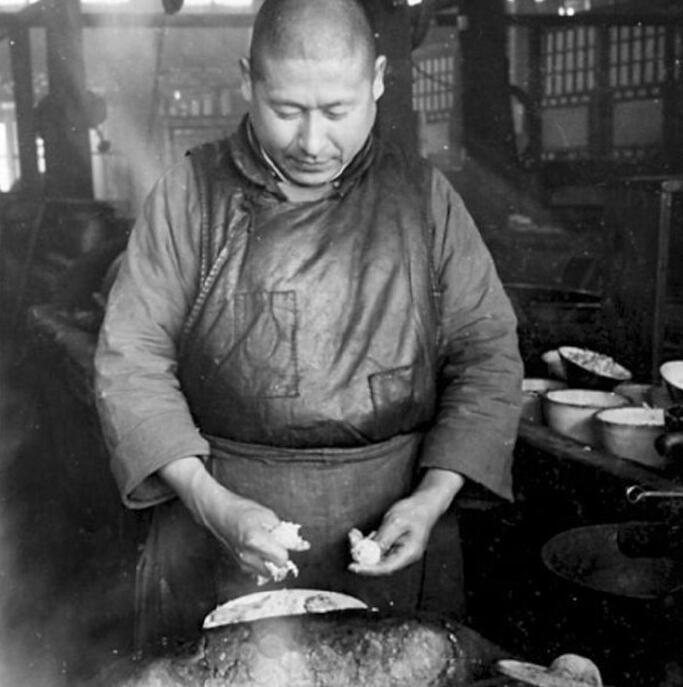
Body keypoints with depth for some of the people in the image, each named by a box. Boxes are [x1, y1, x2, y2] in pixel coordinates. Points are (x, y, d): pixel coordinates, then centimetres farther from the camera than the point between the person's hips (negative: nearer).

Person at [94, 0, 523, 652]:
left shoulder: (423, 196, 0)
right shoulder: (189, 194, -4)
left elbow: (486, 353, 1)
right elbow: (131, 360, -5)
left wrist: (433, 497, -11)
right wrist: (210, 501, -17)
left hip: (392, 525, 2)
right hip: (217, 534, -1)